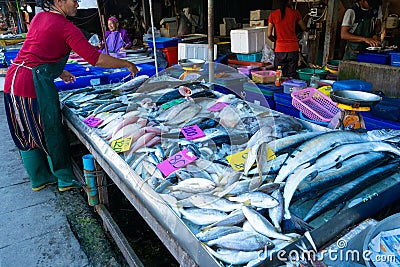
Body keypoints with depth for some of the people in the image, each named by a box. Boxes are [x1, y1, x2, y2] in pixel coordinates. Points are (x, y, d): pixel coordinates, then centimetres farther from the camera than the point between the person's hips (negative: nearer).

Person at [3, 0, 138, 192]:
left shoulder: (38, 18, 15)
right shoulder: (66, 27, -10)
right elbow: (96, 59, -15)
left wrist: (58, 72, 27)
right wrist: (127, 65, -6)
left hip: (14, 79, 9)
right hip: (34, 83, -9)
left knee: (26, 133, 15)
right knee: (52, 131, 5)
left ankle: (39, 178, 32)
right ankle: (65, 179, 20)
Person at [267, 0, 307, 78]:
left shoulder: (273, 15, -1)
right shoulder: (295, 13, 0)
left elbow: (269, 35, -2)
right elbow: (304, 28, 13)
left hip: (280, 49, 0)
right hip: (293, 49, 0)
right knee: (291, 76, 5)